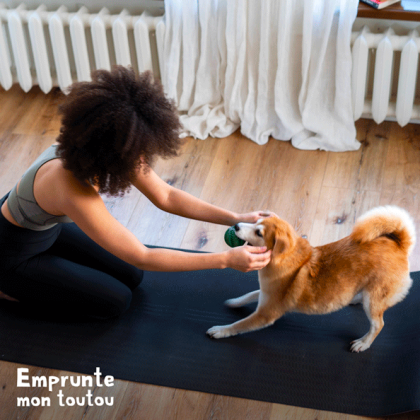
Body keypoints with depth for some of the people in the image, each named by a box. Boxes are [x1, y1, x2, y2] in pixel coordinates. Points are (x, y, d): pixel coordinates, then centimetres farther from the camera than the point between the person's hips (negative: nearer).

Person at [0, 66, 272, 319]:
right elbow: (142, 257, -35)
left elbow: (166, 197, -9)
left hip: (48, 227, 7)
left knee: (131, 277, 10)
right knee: (115, 301, -4)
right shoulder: (74, 191, -42)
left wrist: (236, 219, -16)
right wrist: (226, 260, -35)